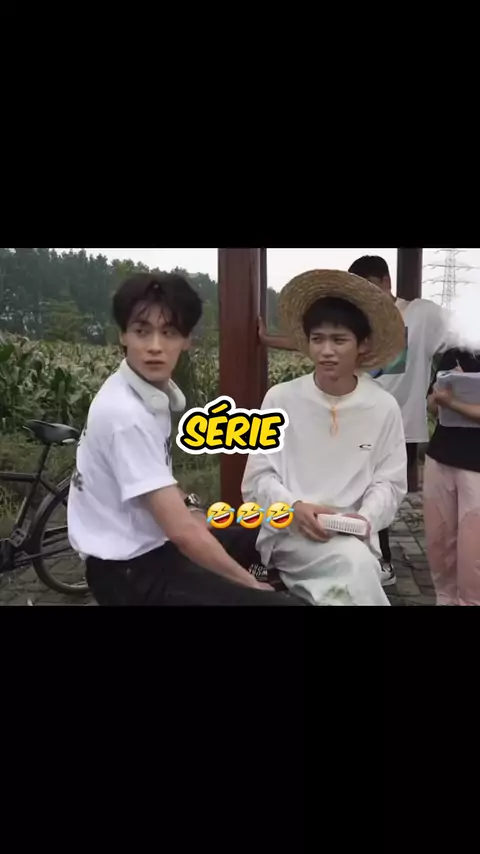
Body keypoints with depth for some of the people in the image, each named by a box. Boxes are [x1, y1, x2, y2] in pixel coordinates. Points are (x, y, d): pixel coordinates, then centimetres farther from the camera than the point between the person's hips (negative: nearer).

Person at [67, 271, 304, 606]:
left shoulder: (159, 390, 0)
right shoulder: (125, 414, -26)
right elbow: (180, 531, -27)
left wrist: (190, 509, 2)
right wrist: (250, 584, -15)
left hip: (148, 542, 9)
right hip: (129, 570, -9)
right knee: (282, 599, -21)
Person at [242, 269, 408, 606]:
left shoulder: (384, 407, 0)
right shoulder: (280, 399, -3)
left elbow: (389, 483, 5)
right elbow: (258, 477, -1)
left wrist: (365, 518, -15)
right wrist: (294, 507, -19)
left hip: (352, 533, 2)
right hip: (288, 530, -2)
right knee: (356, 565, -30)